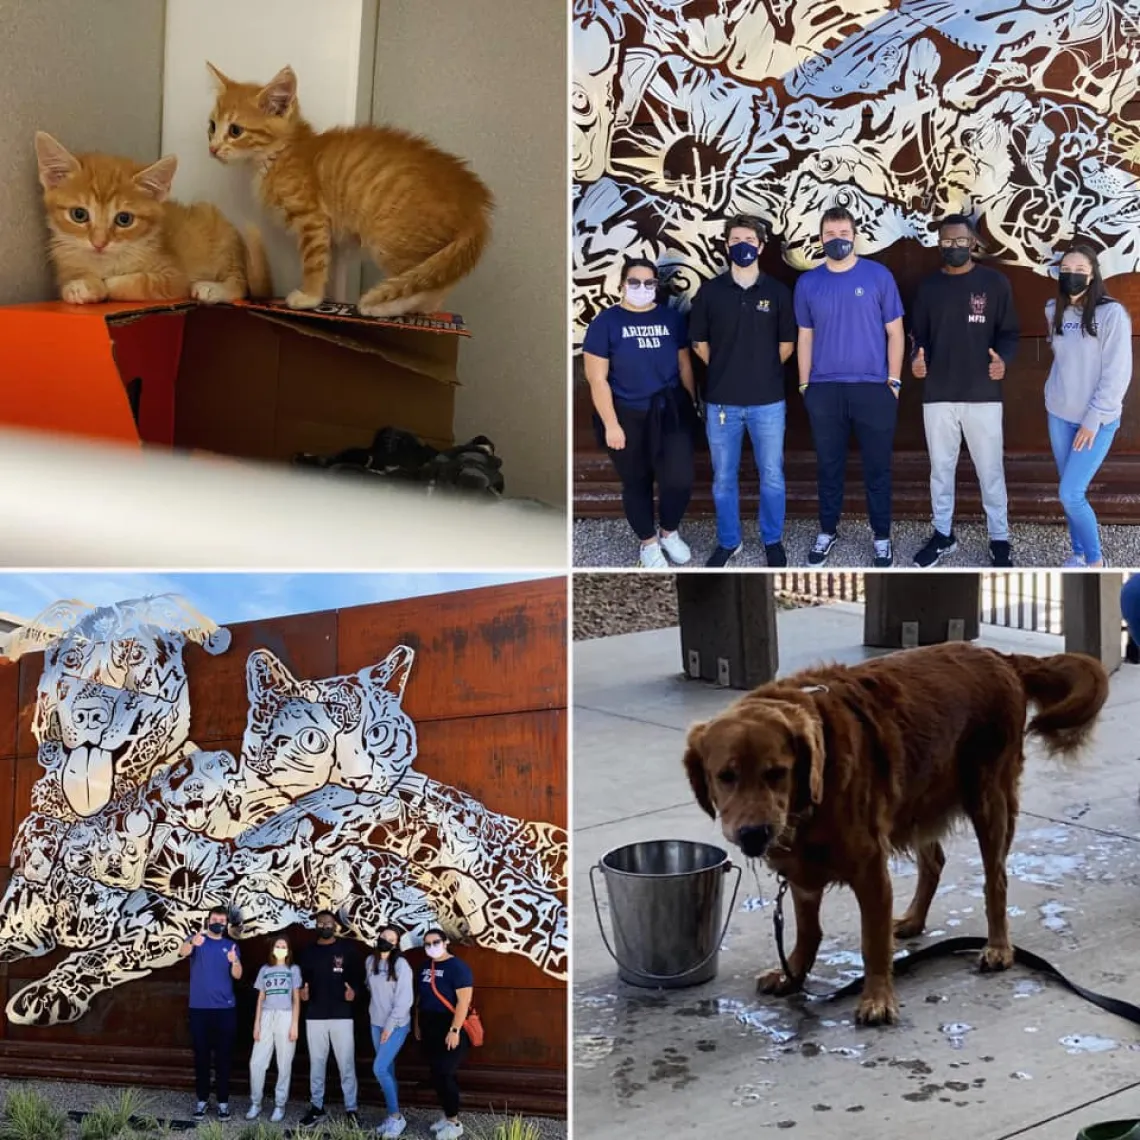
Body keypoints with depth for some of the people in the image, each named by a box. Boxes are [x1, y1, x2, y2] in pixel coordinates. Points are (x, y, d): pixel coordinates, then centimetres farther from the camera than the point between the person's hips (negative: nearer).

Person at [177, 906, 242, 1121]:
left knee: (223, 1056, 3)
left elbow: (237, 975, -3)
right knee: (201, 1055, 4)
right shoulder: (196, 940, 2)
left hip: (225, 1009, 1)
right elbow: (182, 952, -21)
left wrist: (235, 961, -26)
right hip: (199, 1008, -1)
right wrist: (192, 943, -45)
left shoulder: (230, 945, 8)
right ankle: (202, 1099, 12)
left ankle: (223, 1101, 8)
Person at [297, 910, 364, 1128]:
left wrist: (354, 991, -17)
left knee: (346, 1064, -2)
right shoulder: (308, 952, 10)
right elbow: (302, 979, 14)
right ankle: (317, 1108, 17)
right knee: (316, 1064, 9)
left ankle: (351, 1109, 4)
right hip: (314, 1016, 3)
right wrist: (302, 992, -7)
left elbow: (359, 976, 2)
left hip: (341, 1015, -3)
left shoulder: (347, 949, 1)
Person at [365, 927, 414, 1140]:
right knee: (387, 1069, 8)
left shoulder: (401, 965, -13)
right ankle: (392, 1117, 16)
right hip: (376, 1023, 6)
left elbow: (404, 1000, -15)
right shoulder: (370, 961, 5)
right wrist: (380, 1024, 14)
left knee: (380, 1069, -13)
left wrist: (390, 1026, -15)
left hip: (397, 1025, -6)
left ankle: (396, 1117, -2)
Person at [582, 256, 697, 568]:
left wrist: (692, 405, 10)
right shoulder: (606, 322, -6)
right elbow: (597, 378, -8)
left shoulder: (671, 318, 3)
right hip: (628, 417, -2)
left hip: (671, 412, 2)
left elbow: (684, 365, 11)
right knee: (636, 483, 11)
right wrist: (611, 424, -12)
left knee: (680, 480, -6)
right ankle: (649, 543, 32)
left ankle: (669, 532, 23)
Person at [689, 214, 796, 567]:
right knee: (723, 478, 9)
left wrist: (764, 371, 9)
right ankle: (728, 542, 24)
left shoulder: (777, 292, 0)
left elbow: (787, 343, 9)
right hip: (721, 401, 1)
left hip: (768, 401, 0)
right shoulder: (710, 291, 0)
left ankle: (773, 540, 24)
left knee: (772, 476, 7)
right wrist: (727, 370, 9)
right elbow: (699, 343, 9)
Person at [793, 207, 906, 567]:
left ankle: (881, 536, 17)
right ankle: (827, 531, 24)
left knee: (877, 466, 5)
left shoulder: (878, 275, -1)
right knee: (828, 465, 11)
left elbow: (894, 332, 1)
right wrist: (804, 385, 6)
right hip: (824, 389, 2)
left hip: (873, 387, -2)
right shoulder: (808, 283, 5)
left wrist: (894, 381, -4)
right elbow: (805, 337, 11)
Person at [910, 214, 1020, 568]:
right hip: (938, 395, 3)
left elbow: (1009, 332, 2)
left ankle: (999, 541, 13)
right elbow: (919, 335, 10)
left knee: (990, 470, 3)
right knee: (941, 468, 12)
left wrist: (1003, 359, -18)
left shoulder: (995, 282, 0)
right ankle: (943, 535, 25)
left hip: (983, 395, -2)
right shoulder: (928, 287, 7)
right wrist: (917, 359, -12)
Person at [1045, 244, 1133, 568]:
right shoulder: (1054, 310, 3)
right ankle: (1079, 553, 26)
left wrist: (1093, 419, -16)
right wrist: (1058, 395, 11)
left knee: (1070, 494, -9)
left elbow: (1117, 375, -16)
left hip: (1097, 420, -5)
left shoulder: (1112, 314, -15)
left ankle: (1096, 561, 9)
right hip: (1059, 415, 5)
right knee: (1070, 492, 10)